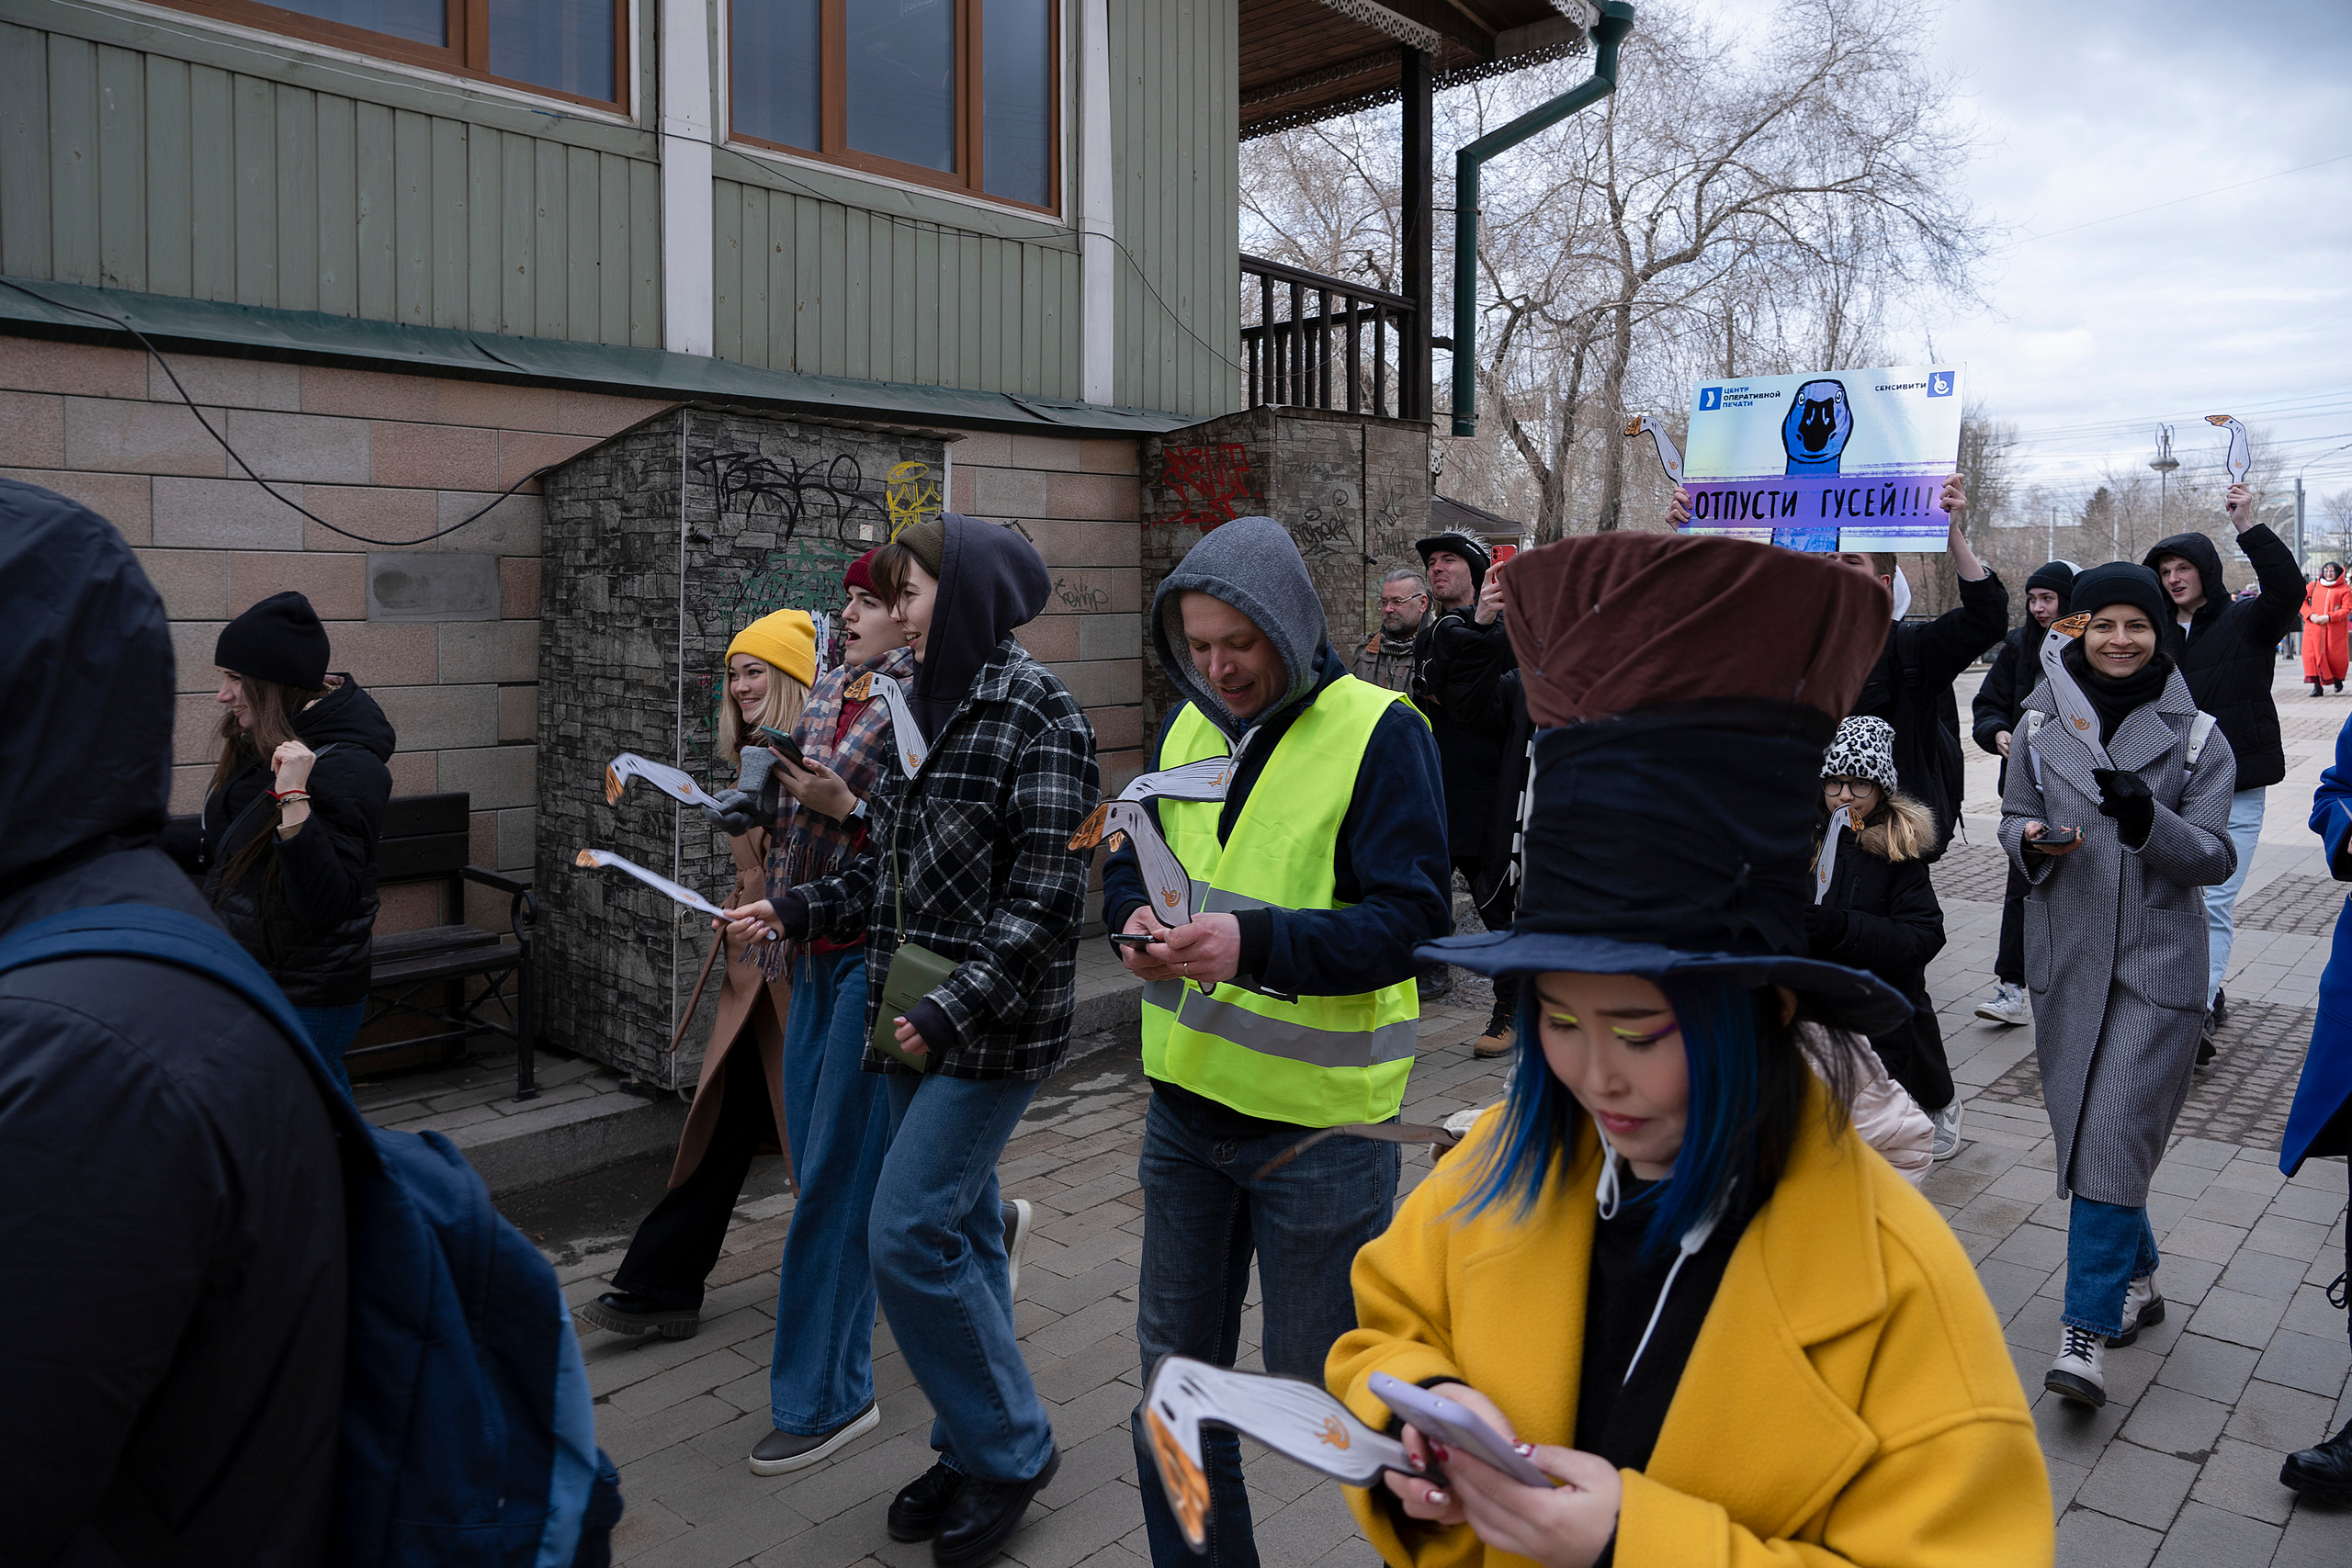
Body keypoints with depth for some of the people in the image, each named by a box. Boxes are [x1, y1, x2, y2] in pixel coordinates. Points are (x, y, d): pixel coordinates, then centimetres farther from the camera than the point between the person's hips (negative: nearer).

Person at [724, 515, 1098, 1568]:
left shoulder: (1036, 713, -14)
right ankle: (976, 1451, 30)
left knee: (910, 1235, -8)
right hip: (916, 1019, 8)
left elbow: (1046, 898, -19)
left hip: (993, 1027, -8)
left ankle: (1012, 1449, 12)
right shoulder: (926, 708, 11)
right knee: (959, 1230, 15)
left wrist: (951, 1009, -22)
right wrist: (797, 910, 7)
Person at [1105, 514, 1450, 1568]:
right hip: (1186, 1099, 6)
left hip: (1317, 1117, -6)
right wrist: (1138, 920, -12)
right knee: (1174, 1368, 19)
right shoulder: (1188, 725, 6)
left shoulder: (1379, 732, -14)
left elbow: (1411, 918, -19)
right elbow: (1127, 862, 12)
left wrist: (1254, 943, -31)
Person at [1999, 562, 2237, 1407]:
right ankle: (2137, 1279, 34)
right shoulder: (2044, 721, 4)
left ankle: (2090, 1326, -3)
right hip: (2065, 956, 3)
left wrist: (2148, 818, -24)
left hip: (2155, 961, -3)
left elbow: (2214, 858, -4)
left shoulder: (2196, 735, -2)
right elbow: (2014, 818, 11)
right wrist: (2032, 840, -13)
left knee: (2115, 1136, -10)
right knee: (2081, 1134, 12)